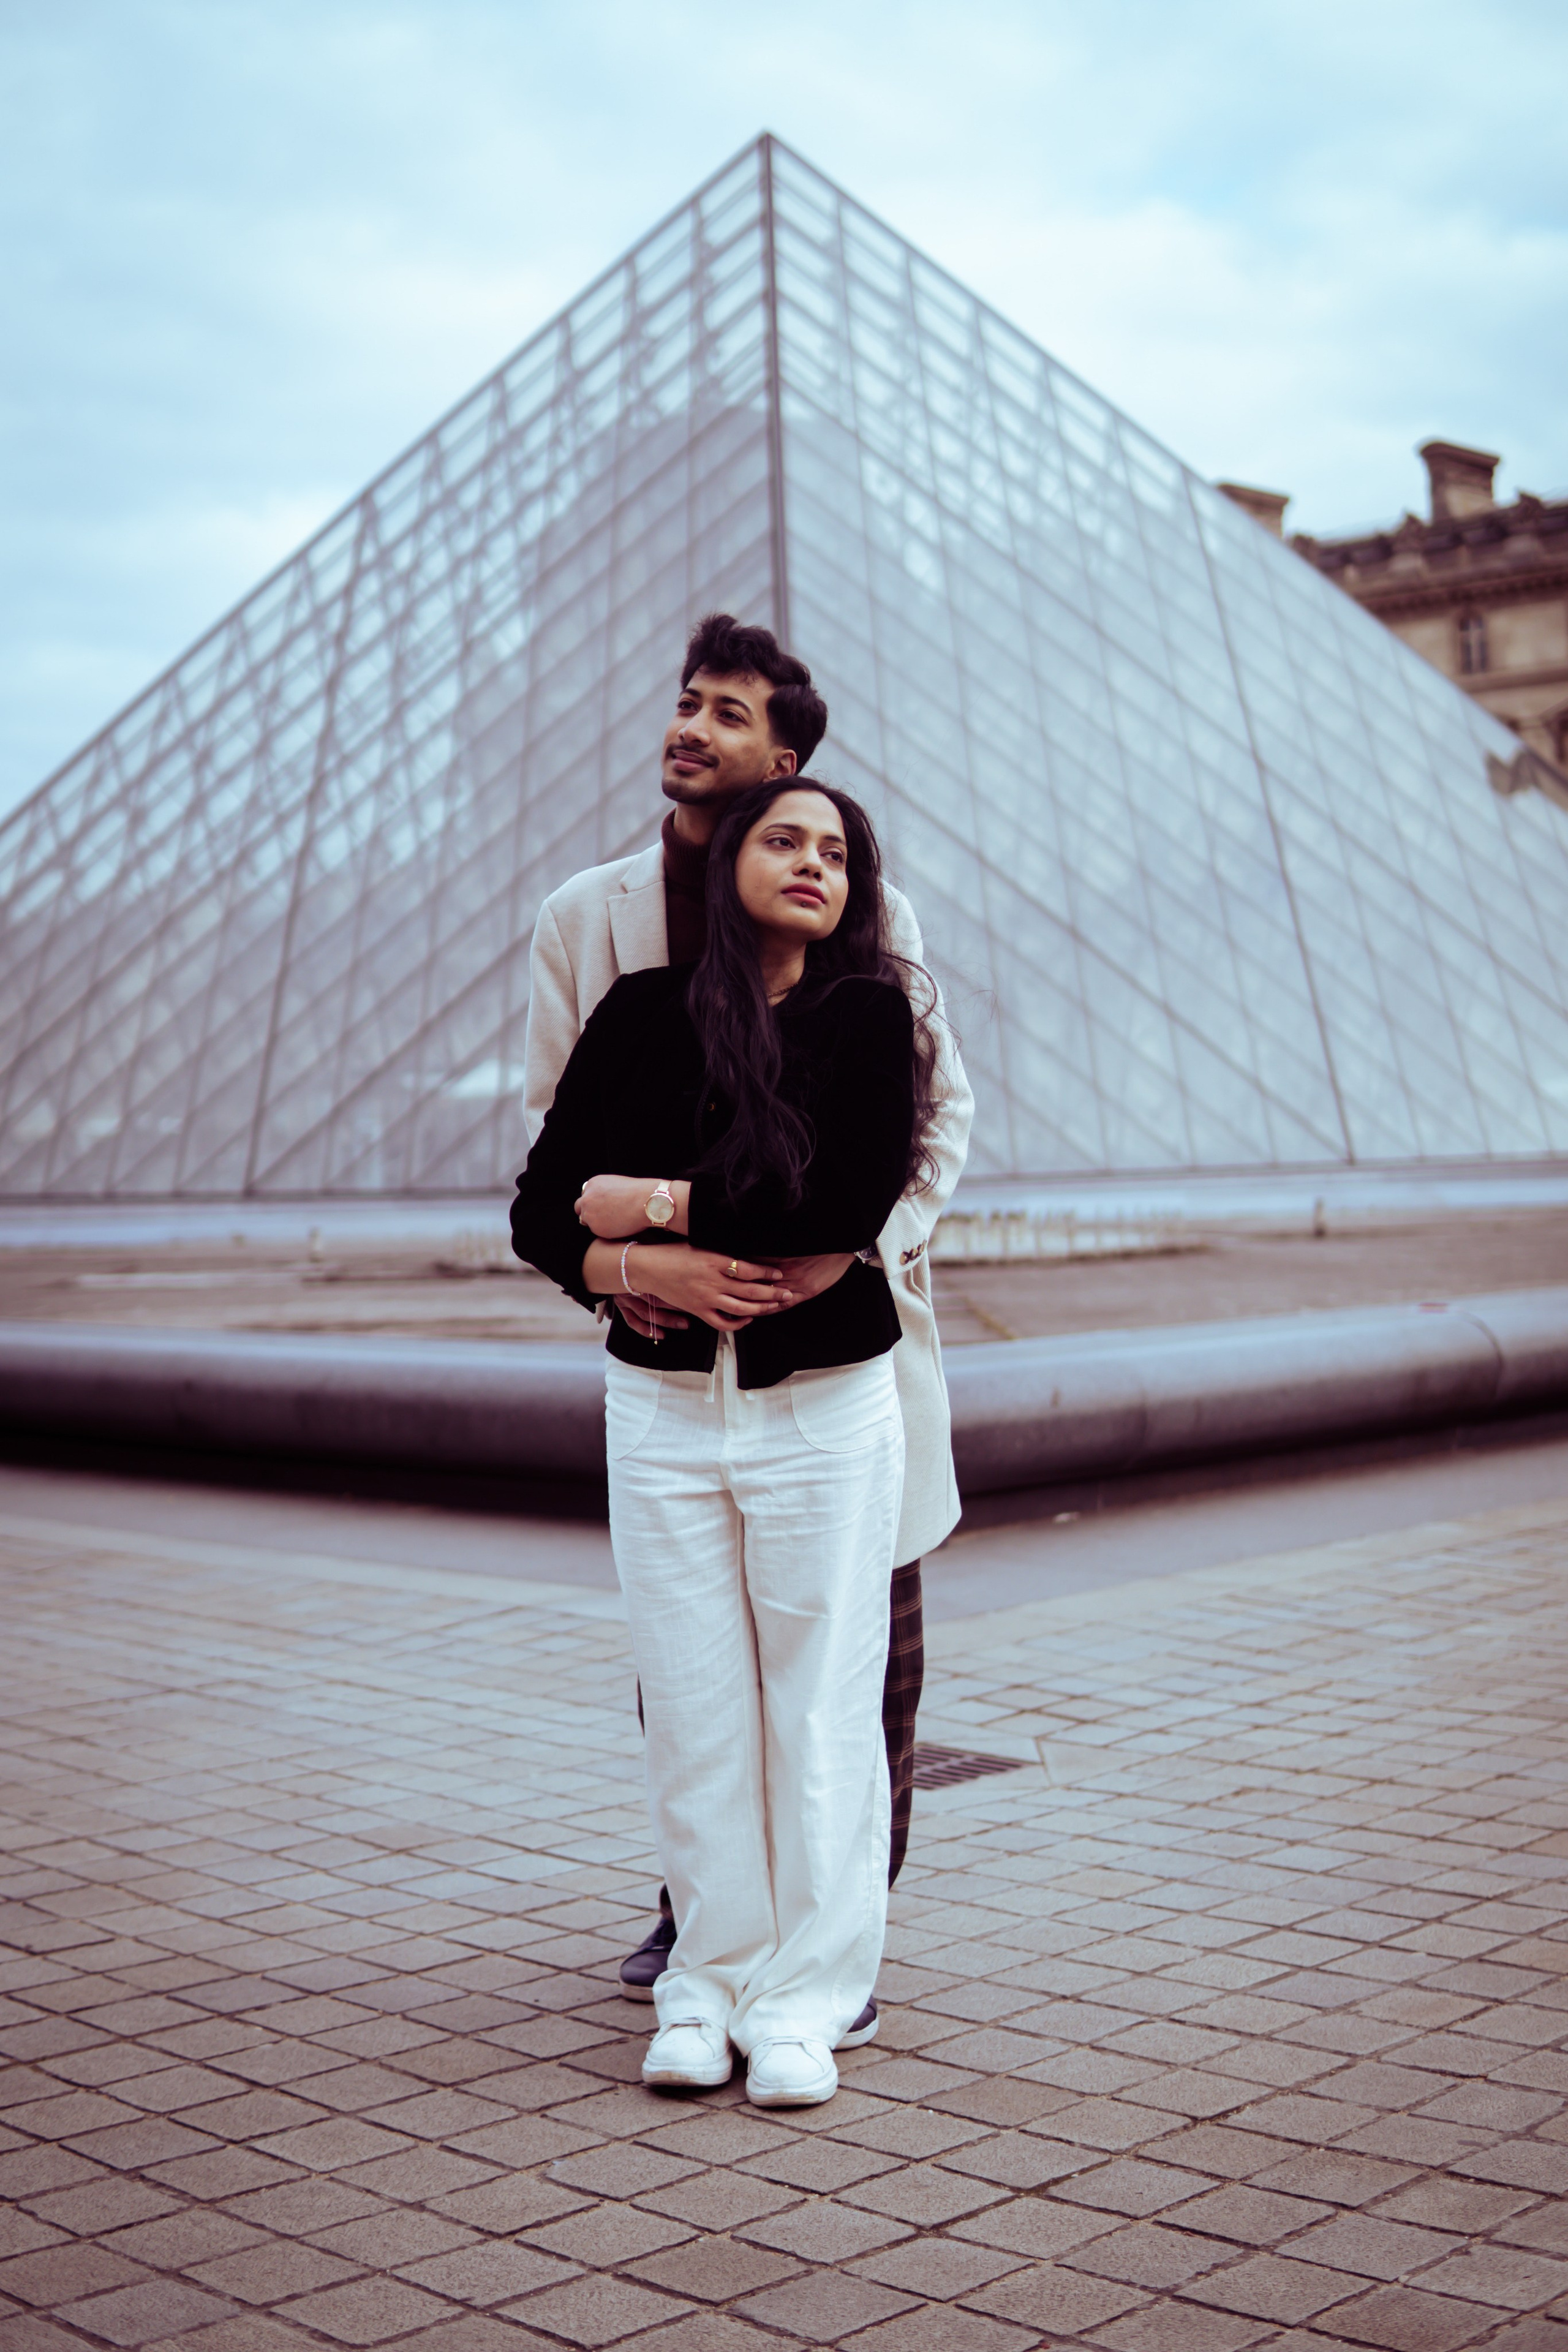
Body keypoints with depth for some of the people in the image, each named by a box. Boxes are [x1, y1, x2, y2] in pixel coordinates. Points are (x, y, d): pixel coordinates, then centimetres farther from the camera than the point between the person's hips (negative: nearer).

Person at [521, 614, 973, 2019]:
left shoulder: (862, 912, -1)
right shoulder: (585, 918, 4)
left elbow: (944, 1108, -2)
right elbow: (554, 1126, 6)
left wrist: (860, 1239, -19)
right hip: (676, 1333, 1)